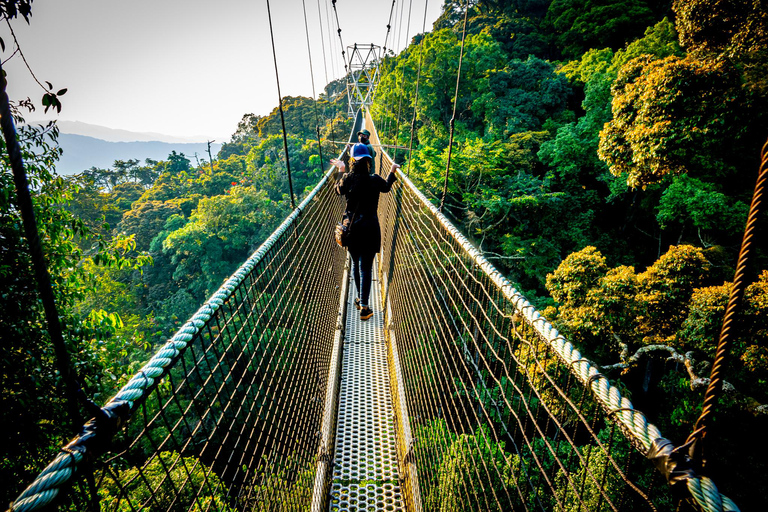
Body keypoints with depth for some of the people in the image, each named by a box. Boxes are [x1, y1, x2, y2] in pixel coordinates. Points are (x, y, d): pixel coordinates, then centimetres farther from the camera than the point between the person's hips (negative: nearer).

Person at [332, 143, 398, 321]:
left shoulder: (347, 179, -7)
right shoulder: (375, 180, -11)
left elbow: (338, 190, 17)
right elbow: (387, 187, 13)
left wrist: (341, 171, 29)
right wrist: (392, 171, 30)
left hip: (351, 226, 3)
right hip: (369, 227, -3)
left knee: (356, 265, 20)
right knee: (366, 268, 2)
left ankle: (360, 299, 36)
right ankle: (364, 307, 2)